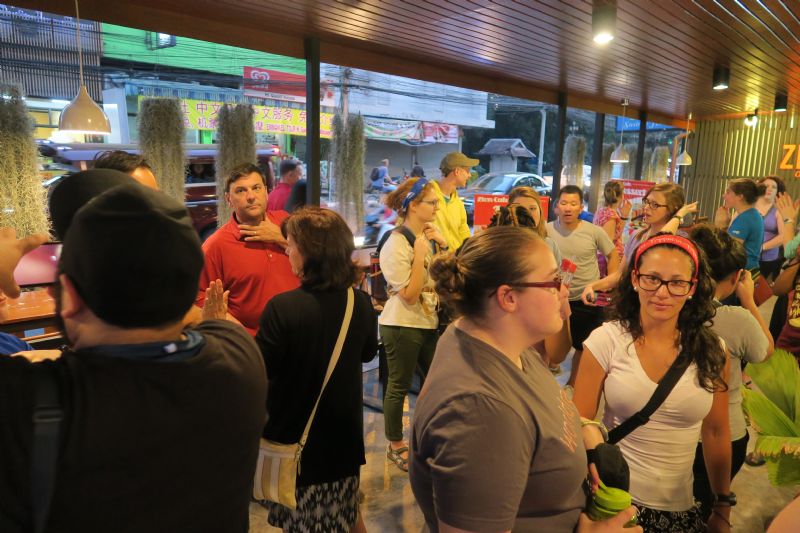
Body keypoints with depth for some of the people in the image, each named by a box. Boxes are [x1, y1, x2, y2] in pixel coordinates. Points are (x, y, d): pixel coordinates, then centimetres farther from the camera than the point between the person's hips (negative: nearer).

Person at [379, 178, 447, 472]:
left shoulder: (428, 236, 6)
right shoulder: (396, 244, -17)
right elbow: (409, 294, -21)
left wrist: (442, 245, -3)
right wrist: (420, 253, -22)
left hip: (429, 322, 8)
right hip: (402, 326, -7)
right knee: (399, 386, 7)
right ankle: (395, 445, 24)